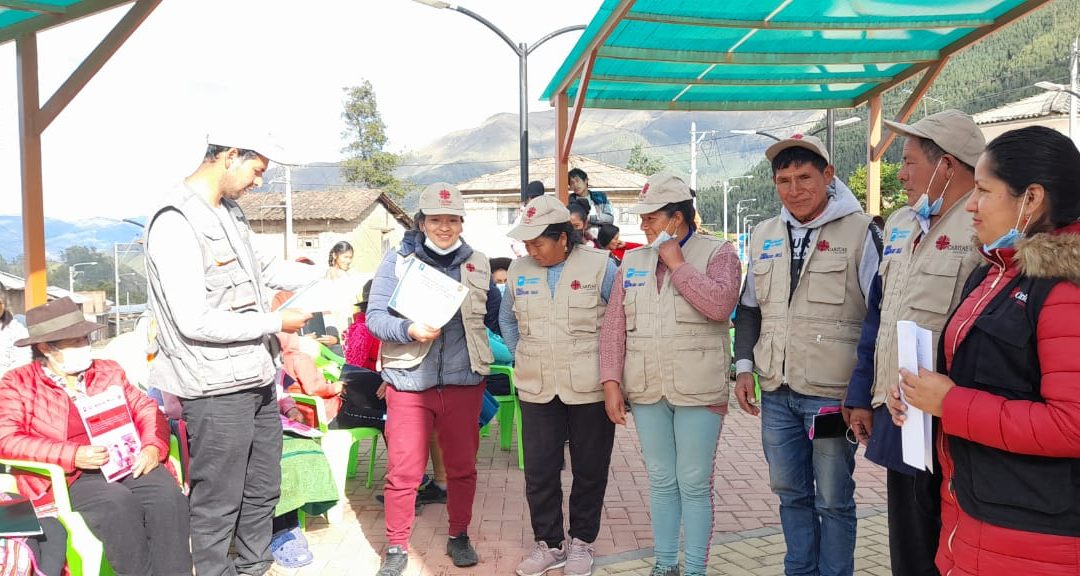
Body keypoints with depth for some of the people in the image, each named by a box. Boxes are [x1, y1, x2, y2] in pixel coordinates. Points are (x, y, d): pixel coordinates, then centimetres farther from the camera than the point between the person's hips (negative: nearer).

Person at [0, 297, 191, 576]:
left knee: (168, 493, -28)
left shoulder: (109, 370, 22)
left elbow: (147, 410, 16)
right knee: (118, 502, -35)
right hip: (69, 478, -3)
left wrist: (153, 446, -7)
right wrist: (73, 456, -18)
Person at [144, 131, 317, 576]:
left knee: (262, 488, 20)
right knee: (218, 503, 7)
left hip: (255, 379, 9)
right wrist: (276, 322, -16)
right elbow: (196, 322, -24)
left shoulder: (230, 211, 9)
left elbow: (261, 268, 25)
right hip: (216, 389, -9)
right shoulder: (176, 222, -19)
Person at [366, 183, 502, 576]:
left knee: (462, 466, 13)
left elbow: (497, 317, 15)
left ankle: (459, 536, 32)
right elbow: (375, 316, -5)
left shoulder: (477, 264, 8)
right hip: (409, 381, -2)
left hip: (463, 381, 3)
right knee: (403, 471, 1)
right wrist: (409, 330, -22)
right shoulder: (398, 260, 0)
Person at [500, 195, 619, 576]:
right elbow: (507, 318, 19)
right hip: (536, 390, 3)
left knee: (589, 469, 10)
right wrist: (521, 356, 11)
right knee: (539, 470, 7)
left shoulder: (599, 266, -9)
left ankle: (582, 542, 28)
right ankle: (548, 544, 24)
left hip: (590, 389, -3)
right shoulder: (519, 269, 3)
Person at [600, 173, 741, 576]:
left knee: (694, 484, 3)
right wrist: (611, 382, 0)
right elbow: (613, 325, 7)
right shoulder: (632, 262, 9)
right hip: (646, 390, 4)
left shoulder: (717, 254, -2)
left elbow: (720, 305, -20)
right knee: (661, 481, 14)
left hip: (698, 390, -4)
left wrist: (677, 263, -13)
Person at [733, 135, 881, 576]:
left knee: (833, 499, 7)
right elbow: (750, 308, 17)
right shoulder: (764, 236, 10)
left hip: (833, 394, -5)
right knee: (790, 492, 16)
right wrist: (744, 368, 9)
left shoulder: (859, 232, -6)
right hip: (776, 392, 5)